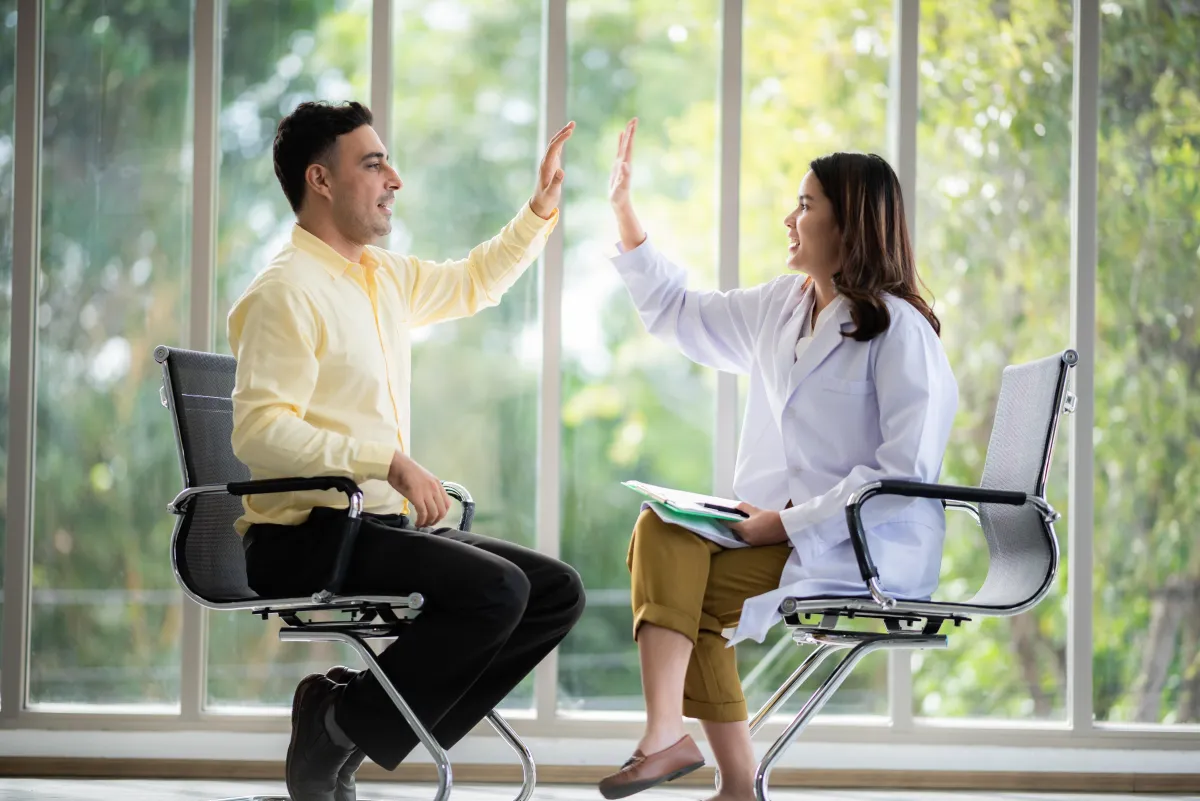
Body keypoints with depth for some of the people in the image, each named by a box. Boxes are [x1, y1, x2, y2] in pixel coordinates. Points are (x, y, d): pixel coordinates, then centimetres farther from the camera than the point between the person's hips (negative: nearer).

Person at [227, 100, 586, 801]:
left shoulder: (385, 276, 16)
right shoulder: (286, 293, -12)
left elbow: (473, 283, 36)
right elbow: (260, 433, -22)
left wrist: (542, 209, 25)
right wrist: (391, 462, -26)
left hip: (380, 525, 9)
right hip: (302, 539, -9)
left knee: (557, 591, -2)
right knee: (495, 589, -26)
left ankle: (350, 708, -3)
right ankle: (335, 733, -11)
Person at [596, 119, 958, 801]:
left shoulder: (898, 329, -11)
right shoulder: (780, 308, 15)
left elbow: (907, 470, -18)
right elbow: (677, 311, 29)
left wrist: (787, 520, -20)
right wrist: (623, 208, 23)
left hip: (870, 547, -8)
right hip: (786, 529, 8)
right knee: (662, 530, -18)